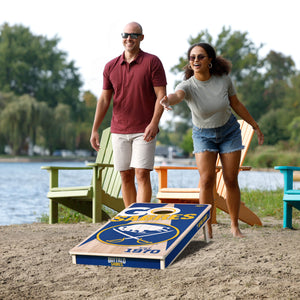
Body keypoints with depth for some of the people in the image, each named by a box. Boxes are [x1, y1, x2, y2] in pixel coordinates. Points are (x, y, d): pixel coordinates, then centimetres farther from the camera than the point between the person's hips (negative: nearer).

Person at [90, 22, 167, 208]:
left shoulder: (152, 62, -2)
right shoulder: (111, 67, 9)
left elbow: (161, 95, -6)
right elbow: (104, 99, 12)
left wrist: (154, 123, -19)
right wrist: (95, 130, 5)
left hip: (144, 131, -4)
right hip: (119, 131, 4)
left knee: (142, 174, -10)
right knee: (126, 177, 7)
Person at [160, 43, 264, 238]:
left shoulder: (223, 79, -17)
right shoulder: (188, 86, -24)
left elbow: (236, 104, -1)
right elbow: (177, 95, -49)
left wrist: (255, 126, 7)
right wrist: (167, 100, -74)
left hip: (229, 132, 1)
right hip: (203, 135, -1)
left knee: (231, 180, 2)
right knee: (206, 180, -14)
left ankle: (235, 226, 17)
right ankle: (207, 229, -4)